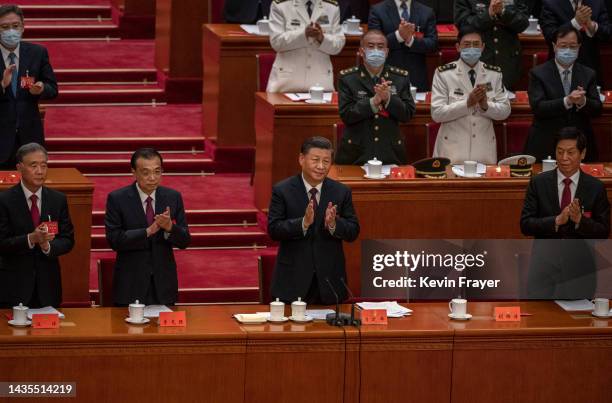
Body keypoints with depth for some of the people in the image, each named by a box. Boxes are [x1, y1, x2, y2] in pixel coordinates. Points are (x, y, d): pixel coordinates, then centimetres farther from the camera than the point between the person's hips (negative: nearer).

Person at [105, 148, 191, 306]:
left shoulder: (173, 197, 1)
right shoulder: (117, 199, -7)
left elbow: (184, 241, 1)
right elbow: (114, 240, -14)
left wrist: (170, 227, -20)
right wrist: (149, 231, -24)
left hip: (164, 284, 3)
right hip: (131, 285, -2)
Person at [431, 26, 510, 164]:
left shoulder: (494, 73, 4)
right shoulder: (443, 73, -5)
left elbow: (505, 111, 3)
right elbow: (436, 113, -12)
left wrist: (486, 106, -17)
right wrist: (467, 103, -23)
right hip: (453, 149, -3)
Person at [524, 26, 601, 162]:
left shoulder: (588, 74, 8)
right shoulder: (538, 73, -2)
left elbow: (597, 109, 1)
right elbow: (538, 108, -13)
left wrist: (583, 102, -21)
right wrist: (567, 101, -27)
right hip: (546, 146, -2)